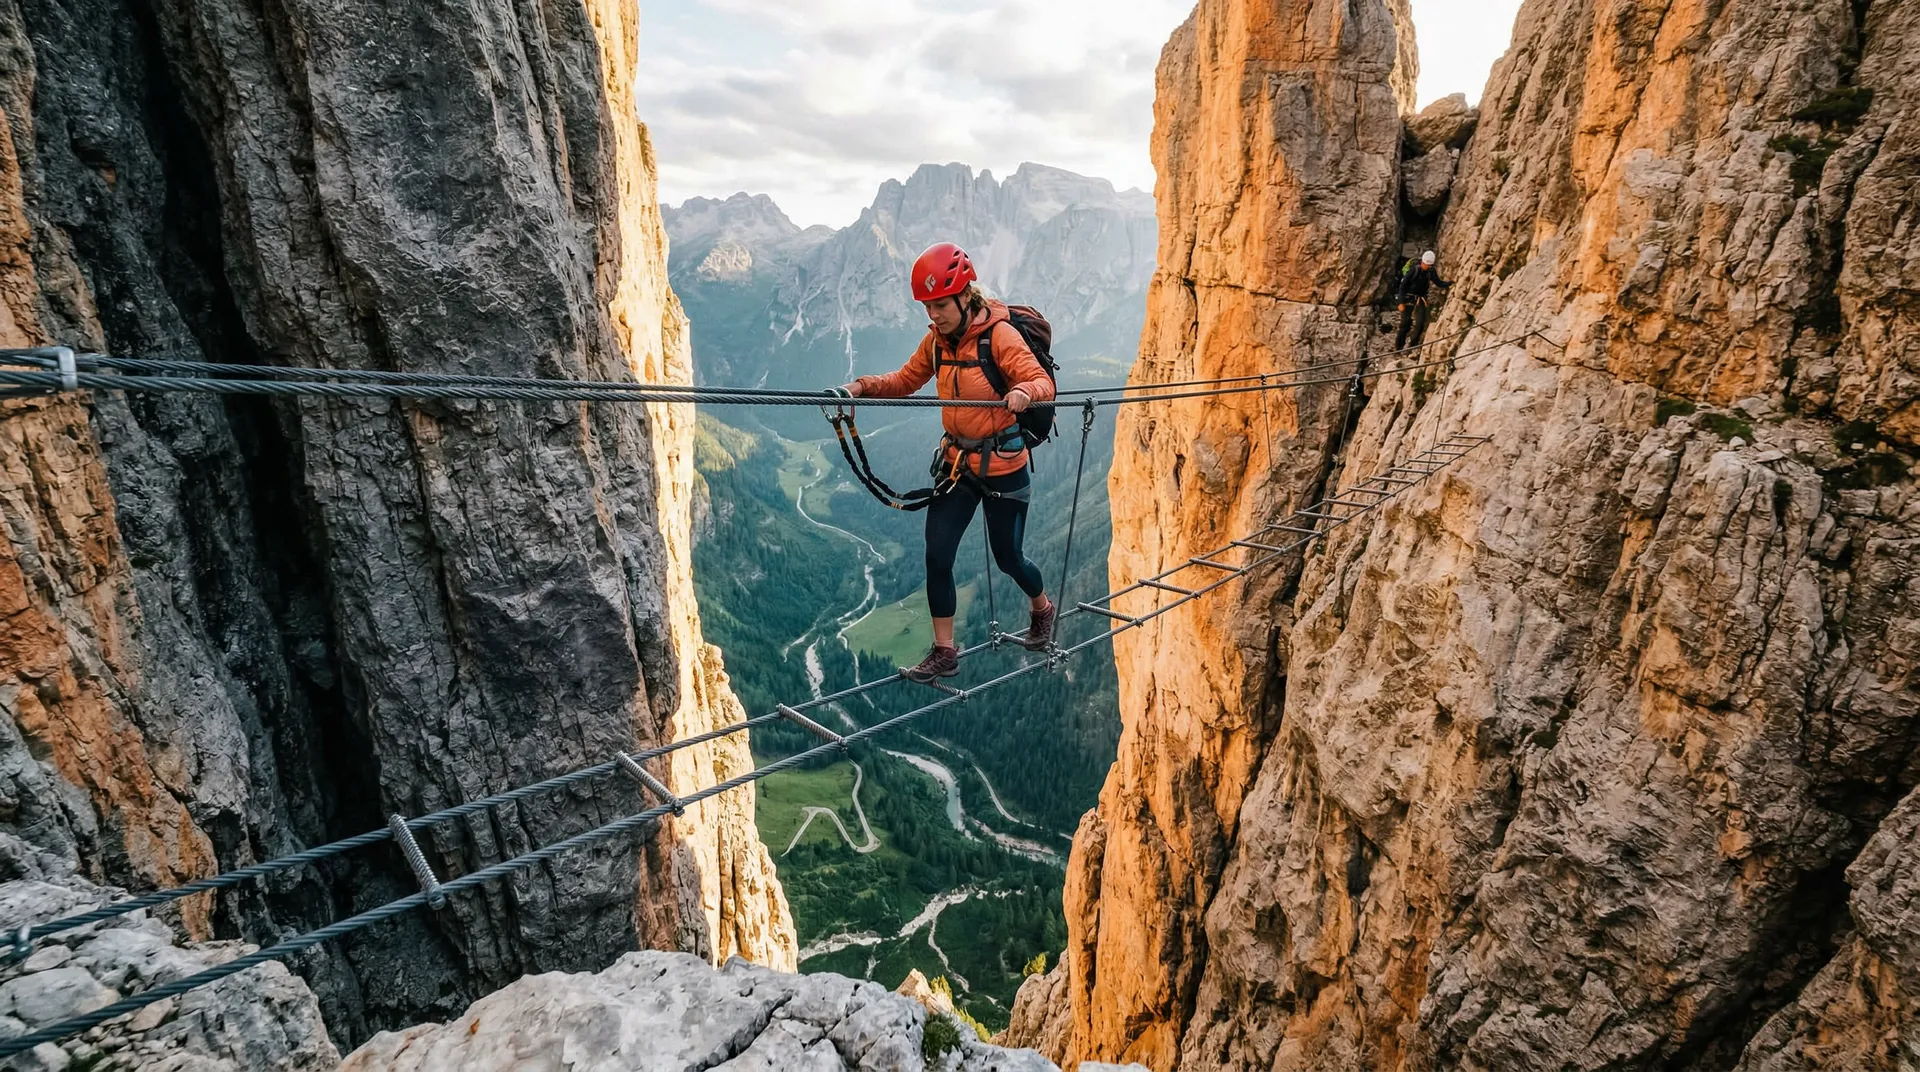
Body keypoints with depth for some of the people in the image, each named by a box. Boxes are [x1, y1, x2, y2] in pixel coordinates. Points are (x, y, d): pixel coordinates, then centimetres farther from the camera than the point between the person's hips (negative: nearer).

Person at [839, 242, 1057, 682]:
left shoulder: (999, 335, -17)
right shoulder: (936, 340, 1)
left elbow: (1043, 382, -23)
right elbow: (904, 381, 11)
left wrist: (1024, 392, -47)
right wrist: (864, 386, -8)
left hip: (1003, 464, -5)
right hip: (956, 461, 5)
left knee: (1008, 556, 9)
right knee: (937, 555, -2)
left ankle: (1042, 610, 43)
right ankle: (944, 654, 11)